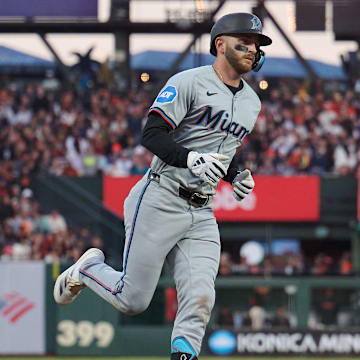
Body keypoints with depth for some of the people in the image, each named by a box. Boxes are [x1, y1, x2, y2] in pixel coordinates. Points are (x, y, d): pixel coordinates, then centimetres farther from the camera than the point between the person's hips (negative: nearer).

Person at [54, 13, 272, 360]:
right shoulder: (189, 82, -9)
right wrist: (191, 158, -31)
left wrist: (236, 175, 8)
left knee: (200, 299, -10)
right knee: (133, 300, -1)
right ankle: (89, 268, 28)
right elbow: (151, 135, -16)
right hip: (160, 203, -6)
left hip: (202, 214, 6)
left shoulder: (251, 102, 16)